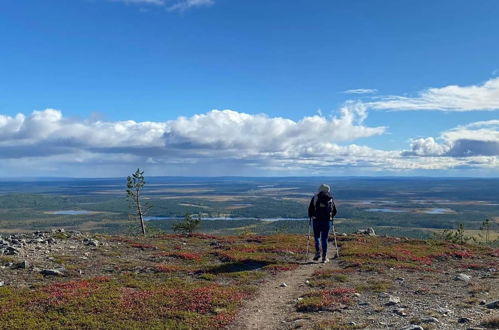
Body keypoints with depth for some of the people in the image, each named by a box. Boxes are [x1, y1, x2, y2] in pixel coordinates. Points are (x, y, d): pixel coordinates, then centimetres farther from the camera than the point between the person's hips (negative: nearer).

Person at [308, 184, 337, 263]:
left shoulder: (315, 197, 1)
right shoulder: (330, 199, 6)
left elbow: (310, 209, -1)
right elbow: (334, 211, 11)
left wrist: (311, 217, 15)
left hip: (316, 220, -1)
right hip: (327, 221, 1)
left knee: (316, 236, 14)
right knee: (324, 238, 7)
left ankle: (318, 252, -4)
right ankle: (324, 257, 6)